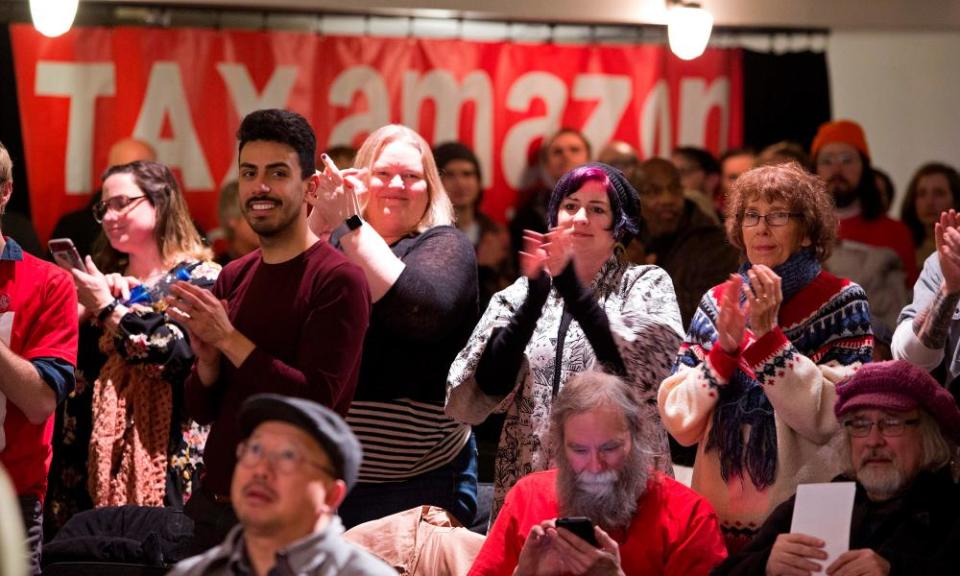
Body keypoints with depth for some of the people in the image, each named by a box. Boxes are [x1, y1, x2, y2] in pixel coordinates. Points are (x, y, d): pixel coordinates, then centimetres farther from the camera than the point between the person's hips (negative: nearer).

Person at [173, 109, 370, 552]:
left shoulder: (336, 279, -12)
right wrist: (207, 359, -11)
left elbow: (316, 401, -20)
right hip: (215, 506, 6)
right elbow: (202, 411, 9)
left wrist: (229, 339, -19)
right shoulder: (233, 279, 7)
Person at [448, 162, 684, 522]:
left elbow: (645, 372, -13)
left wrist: (571, 286, -17)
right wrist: (535, 296, -14)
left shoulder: (647, 285, 6)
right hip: (528, 482, 2)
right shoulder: (521, 294, 11)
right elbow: (489, 387, -4)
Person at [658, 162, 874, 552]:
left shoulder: (841, 302, -4)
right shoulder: (717, 302, 6)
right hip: (716, 516, 3)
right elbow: (679, 422, 0)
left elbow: (828, 419, -15)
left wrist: (768, 334, -20)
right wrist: (724, 349, -13)